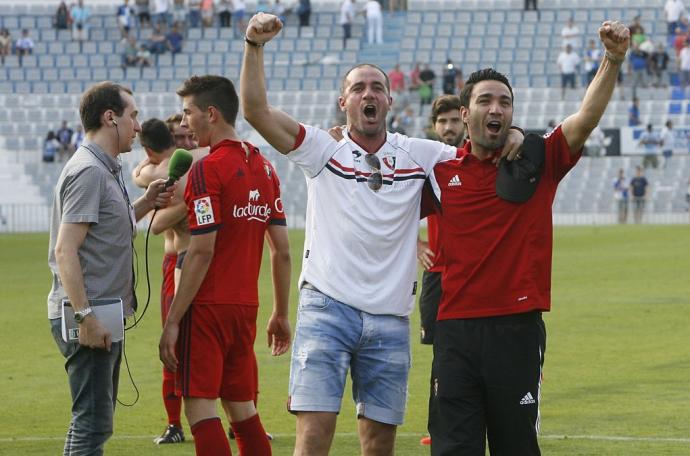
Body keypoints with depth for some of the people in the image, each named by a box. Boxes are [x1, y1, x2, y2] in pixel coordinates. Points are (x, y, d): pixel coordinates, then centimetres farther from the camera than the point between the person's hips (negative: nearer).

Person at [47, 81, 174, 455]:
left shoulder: (104, 170, 17)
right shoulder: (88, 171, -15)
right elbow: (65, 250, -21)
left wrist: (144, 205, 14)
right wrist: (85, 316, -25)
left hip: (102, 314, 11)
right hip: (90, 318, -11)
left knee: (92, 420, 17)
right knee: (92, 424, -11)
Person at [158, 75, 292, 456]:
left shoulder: (207, 170, -12)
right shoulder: (262, 166, 11)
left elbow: (201, 252, -17)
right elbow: (282, 250, 12)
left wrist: (172, 321, -15)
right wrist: (281, 314, 19)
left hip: (208, 307, -8)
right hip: (246, 307, 8)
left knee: (200, 408, -5)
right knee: (243, 412, 13)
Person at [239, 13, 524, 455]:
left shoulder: (418, 155, 10)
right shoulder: (323, 149, 5)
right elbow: (257, 111, -4)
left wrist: (512, 136, -10)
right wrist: (255, 46, -15)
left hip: (390, 319, 3)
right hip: (327, 307, -3)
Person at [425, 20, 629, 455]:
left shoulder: (539, 161, 3)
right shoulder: (442, 172, 8)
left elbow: (586, 118, -11)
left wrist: (613, 60, -26)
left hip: (518, 326, -1)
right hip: (457, 326, 1)